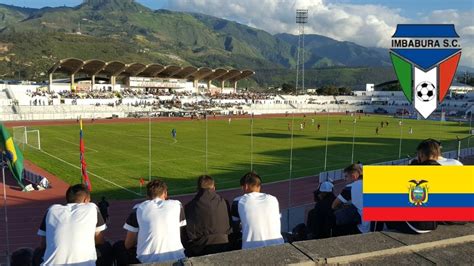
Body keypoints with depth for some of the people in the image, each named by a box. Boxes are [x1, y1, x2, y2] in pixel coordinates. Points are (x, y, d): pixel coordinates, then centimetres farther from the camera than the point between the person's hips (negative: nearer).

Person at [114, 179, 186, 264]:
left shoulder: (139, 209, 6)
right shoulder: (177, 205, 6)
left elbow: (128, 244, 9)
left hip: (147, 261, -1)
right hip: (176, 259, 1)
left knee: (118, 247, 26)